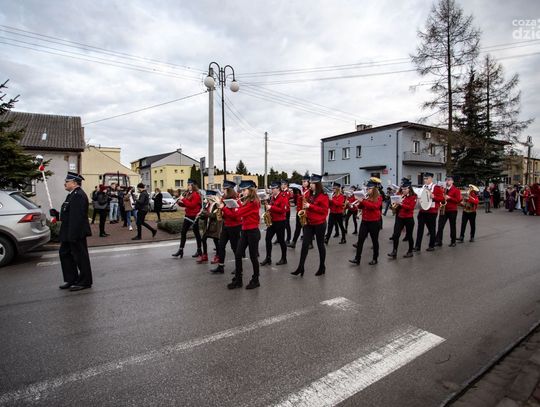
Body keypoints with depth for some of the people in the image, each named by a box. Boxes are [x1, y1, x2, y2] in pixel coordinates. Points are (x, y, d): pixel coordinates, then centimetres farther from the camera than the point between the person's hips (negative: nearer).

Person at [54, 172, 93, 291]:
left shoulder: (79, 195, -20)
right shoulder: (73, 194, 14)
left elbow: (77, 217, -25)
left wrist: (73, 235, -26)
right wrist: (57, 214, 7)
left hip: (76, 233, -11)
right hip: (69, 233, 11)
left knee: (80, 257, 1)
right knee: (64, 253, 18)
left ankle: (84, 282, 14)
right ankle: (71, 279, 30)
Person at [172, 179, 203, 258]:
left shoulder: (196, 194, -13)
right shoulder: (188, 193, 12)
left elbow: (192, 205, -22)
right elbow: (186, 204, 16)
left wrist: (183, 199, -21)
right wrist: (180, 202, -2)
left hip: (194, 216, -8)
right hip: (187, 215, 8)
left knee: (196, 233, 3)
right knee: (183, 232, 6)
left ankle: (199, 251, 15)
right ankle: (180, 250, 11)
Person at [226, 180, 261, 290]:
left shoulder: (254, 202, -17)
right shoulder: (246, 201, 13)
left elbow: (240, 212, -19)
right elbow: (241, 212, 10)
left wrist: (237, 208, 1)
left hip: (253, 232, -9)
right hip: (245, 231, 9)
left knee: (253, 256, 3)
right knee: (238, 255, 6)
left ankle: (255, 280, 20)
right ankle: (237, 280, 16)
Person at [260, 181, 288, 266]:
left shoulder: (283, 197, -12)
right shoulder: (271, 197, 11)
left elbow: (282, 210, -22)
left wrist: (271, 207, -24)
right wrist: (267, 207, 0)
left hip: (280, 222, -7)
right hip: (271, 221, 7)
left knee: (281, 240, 3)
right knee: (268, 239, 4)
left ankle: (284, 259, 17)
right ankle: (268, 258, 12)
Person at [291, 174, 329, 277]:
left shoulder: (323, 196, -11)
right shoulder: (308, 194, 9)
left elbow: (324, 210, -16)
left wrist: (310, 206, -21)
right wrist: (304, 208, 0)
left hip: (319, 224, -5)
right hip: (309, 223, 6)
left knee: (320, 245, 7)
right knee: (305, 244, 1)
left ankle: (322, 267, 22)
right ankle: (300, 267, 4)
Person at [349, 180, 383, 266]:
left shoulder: (378, 198, -5)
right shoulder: (366, 197, 10)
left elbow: (375, 206, -23)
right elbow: (360, 207, 9)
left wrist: (363, 201, -26)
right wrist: (360, 202, -12)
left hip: (374, 222, -5)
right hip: (364, 221, 5)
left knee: (374, 240, 7)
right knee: (360, 240, -1)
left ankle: (375, 259, 20)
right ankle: (357, 259, 1)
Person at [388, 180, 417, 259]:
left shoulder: (413, 197, -6)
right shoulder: (400, 195, 7)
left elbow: (411, 207, -18)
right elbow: (397, 207, 13)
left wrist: (401, 204, -27)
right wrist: (395, 205, -9)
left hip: (409, 219, -4)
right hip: (399, 218, 4)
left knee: (409, 235, 8)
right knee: (396, 235, -4)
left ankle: (410, 252, 23)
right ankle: (394, 252, 0)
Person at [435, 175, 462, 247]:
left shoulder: (456, 190, -3)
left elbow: (458, 200, -10)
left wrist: (449, 198, -19)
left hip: (452, 211, -3)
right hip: (443, 210, 4)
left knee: (452, 226, 6)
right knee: (440, 226, -2)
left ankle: (453, 242, 16)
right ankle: (438, 241, 1)